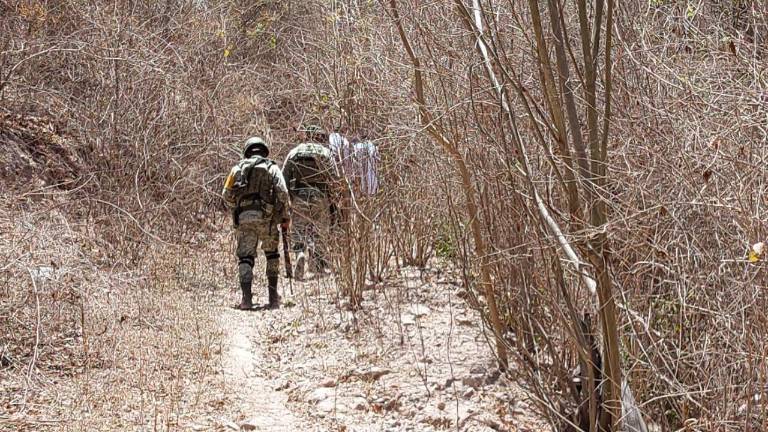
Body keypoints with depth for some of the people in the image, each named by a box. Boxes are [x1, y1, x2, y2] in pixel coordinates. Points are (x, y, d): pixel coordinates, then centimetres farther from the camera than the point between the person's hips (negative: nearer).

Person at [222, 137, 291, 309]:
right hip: (266, 217, -1)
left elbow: (227, 193, 6)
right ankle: (273, 296, 16)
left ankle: (246, 297, -11)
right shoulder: (272, 167, 8)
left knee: (245, 257, 4)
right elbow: (282, 193, -5)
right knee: (272, 254, 17)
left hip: (243, 218, 1)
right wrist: (286, 217, 2)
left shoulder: (239, 167, 13)